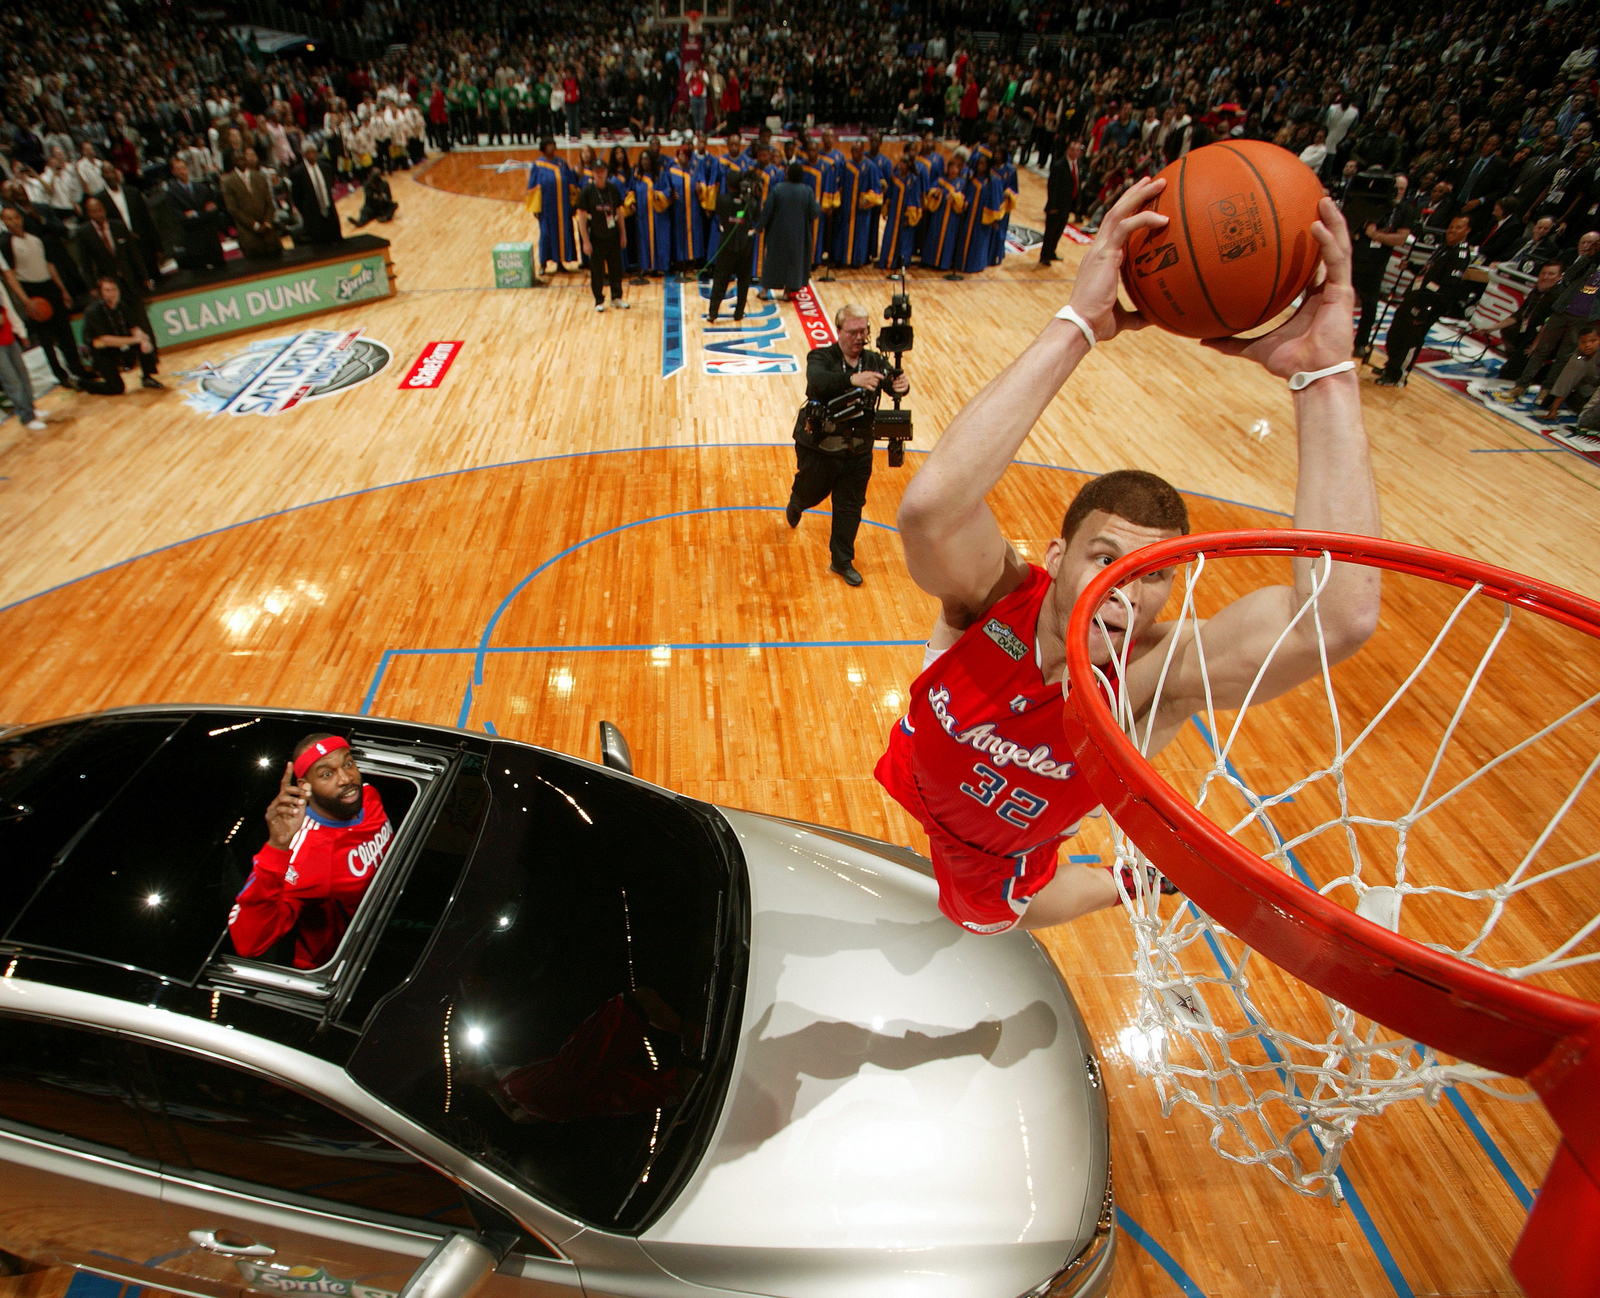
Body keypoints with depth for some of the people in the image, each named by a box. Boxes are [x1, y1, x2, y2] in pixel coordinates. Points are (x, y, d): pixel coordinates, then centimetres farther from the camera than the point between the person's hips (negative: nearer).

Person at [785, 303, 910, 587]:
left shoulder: (875, 361, -3)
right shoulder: (822, 358, -15)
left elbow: (892, 380, -18)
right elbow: (816, 381, -36)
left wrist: (901, 385, -43)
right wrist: (852, 379, -53)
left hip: (858, 451, 2)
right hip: (818, 447, -2)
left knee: (851, 506, 7)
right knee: (810, 493, 18)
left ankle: (842, 561, 24)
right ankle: (794, 506, 57)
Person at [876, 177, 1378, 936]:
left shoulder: (1151, 681, -39)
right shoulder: (996, 597, -39)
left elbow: (1338, 619, -57)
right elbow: (929, 507, -63)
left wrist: (1324, 375, -57)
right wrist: (1074, 328, -62)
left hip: (1002, 852, -1)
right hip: (917, 781, 1)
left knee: (989, 915, 30)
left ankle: (1140, 883, 51)